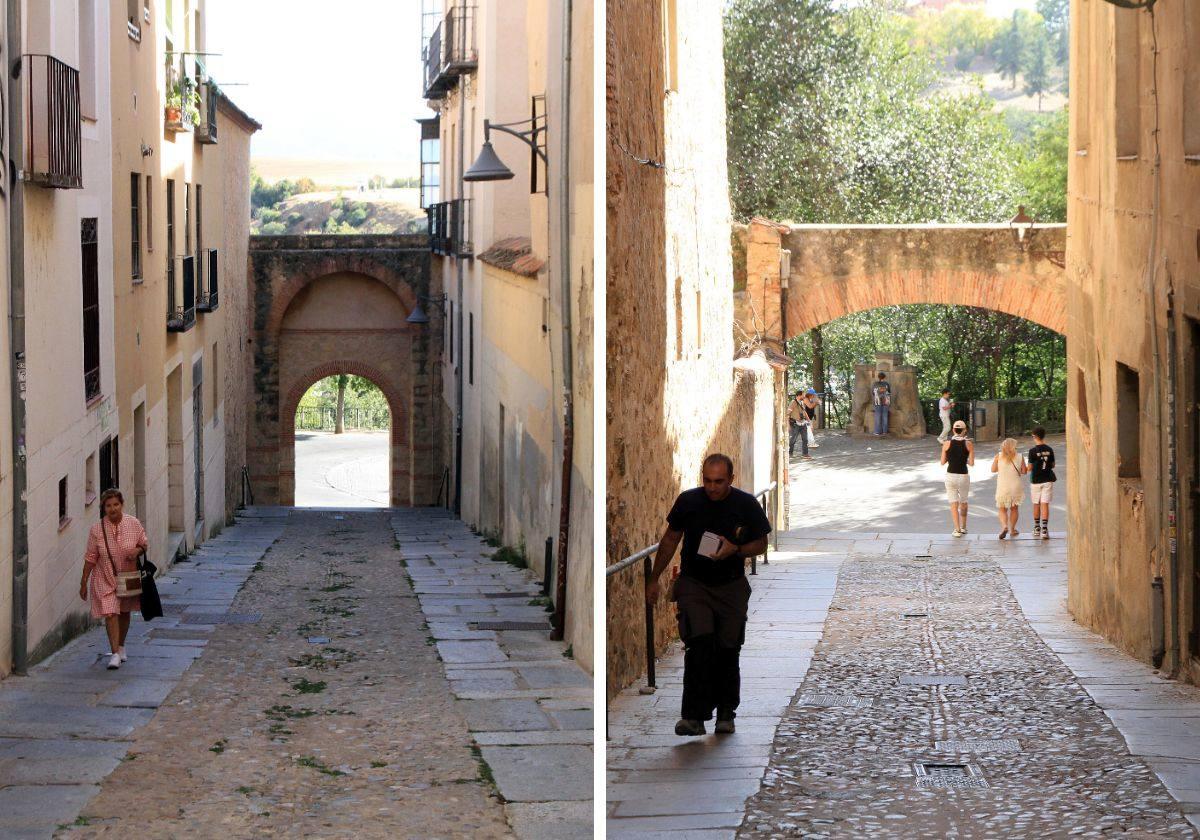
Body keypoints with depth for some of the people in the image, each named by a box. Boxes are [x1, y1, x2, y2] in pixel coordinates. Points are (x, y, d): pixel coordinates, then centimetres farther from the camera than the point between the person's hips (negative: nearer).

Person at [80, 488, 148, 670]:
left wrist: (137, 551, -19)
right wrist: (84, 583, -4)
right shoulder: (97, 530, -14)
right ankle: (115, 654, -14)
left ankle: (120, 646, 38)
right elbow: (90, 558, -7)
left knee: (124, 612, 18)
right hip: (106, 579, -3)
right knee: (110, 614, -14)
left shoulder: (133, 524, -10)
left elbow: (144, 544, 6)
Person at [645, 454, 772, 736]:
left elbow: (760, 544, 4)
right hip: (694, 584, -1)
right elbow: (670, 539, 8)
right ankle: (694, 716, -18)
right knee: (700, 644, -18)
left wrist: (735, 549, -17)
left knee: (728, 650, 1)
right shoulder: (688, 501, -5)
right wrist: (654, 579, 9)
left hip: (731, 587, 1)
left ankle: (725, 714, 20)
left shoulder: (747, 505, -6)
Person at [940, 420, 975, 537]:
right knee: (963, 502, 21)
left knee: (954, 504, 3)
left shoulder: (947, 444, -6)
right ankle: (963, 527, 28)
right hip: (964, 476, 1)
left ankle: (957, 529, -6)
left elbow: (943, 462, 1)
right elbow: (971, 463, -7)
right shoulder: (969, 444, -7)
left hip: (951, 476, -1)